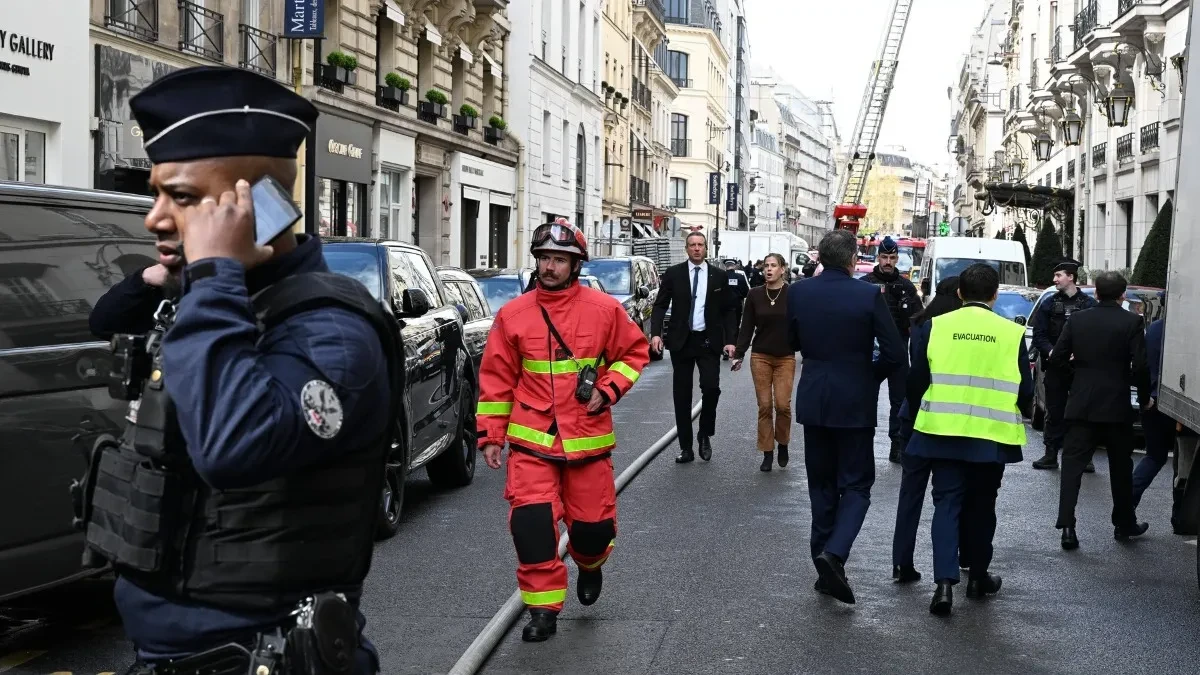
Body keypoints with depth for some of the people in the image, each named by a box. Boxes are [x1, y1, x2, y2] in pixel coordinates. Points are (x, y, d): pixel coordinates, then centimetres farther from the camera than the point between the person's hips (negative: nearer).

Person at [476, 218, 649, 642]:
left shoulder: (604, 309, -2)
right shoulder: (513, 314, 0)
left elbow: (635, 353, 9)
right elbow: (497, 379, 5)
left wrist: (608, 389, -7)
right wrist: (491, 435, 3)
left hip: (587, 439, 0)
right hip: (531, 440, 0)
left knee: (593, 523, 7)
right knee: (531, 521, -11)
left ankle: (590, 565, 44)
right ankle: (543, 608, 4)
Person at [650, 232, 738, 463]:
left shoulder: (719, 276, 5)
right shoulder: (673, 273, 3)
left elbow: (729, 310, 7)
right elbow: (660, 305, 1)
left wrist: (730, 340, -3)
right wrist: (656, 333, -13)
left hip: (708, 341, 0)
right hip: (681, 340, 0)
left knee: (711, 387, -15)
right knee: (682, 395, 3)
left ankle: (705, 435, 10)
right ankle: (686, 448, 12)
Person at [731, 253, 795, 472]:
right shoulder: (755, 294, 2)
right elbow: (747, 327, 5)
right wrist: (738, 354, 0)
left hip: (786, 357, -2)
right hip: (760, 357, 2)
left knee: (782, 404, -8)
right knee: (764, 406, 1)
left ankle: (783, 443, 18)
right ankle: (767, 453, 11)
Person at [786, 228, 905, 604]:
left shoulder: (798, 292, -4)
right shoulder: (869, 296, -13)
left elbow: (790, 342, 9)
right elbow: (894, 353, -11)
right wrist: (871, 377, 5)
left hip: (813, 400, 3)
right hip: (855, 403, -3)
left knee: (821, 484, 14)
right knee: (856, 484, 6)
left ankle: (825, 568, 17)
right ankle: (834, 553, -15)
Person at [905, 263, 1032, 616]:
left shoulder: (934, 326, -4)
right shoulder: (1012, 333, -4)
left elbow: (916, 382, -3)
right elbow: (1025, 392, -3)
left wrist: (923, 414, 16)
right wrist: (1012, 413, 18)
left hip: (943, 432, 0)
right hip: (991, 435, 0)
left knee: (947, 504, 4)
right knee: (980, 507, 16)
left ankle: (945, 583, -10)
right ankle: (978, 577, 27)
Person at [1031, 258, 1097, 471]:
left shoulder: (1089, 305, 3)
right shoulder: (1048, 304, 10)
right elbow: (1039, 335, 4)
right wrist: (1050, 352, -14)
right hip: (1055, 367, 2)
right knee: (1054, 412, 5)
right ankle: (1051, 455, 11)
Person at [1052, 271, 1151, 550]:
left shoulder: (1078, 319, 1)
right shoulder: (1132, 321, -6)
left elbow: (1056, 359, 1)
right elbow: (1140, 366, -12)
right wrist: (1144, 398, 3)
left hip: (1081, 405, 1)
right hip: (1117, 406, -1)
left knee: (1072, 464, 0)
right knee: (1121, 466, 14)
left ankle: (1066, 525, -11)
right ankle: (1124, 524, 27)